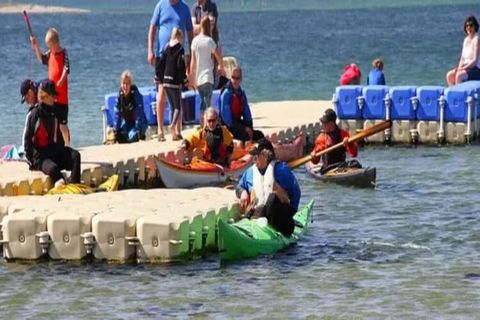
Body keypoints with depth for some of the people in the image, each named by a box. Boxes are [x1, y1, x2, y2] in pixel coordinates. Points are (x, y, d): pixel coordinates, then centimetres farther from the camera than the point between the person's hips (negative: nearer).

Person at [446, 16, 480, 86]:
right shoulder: (466, 39, 13)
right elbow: (462, 58, 15)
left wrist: (462, 69, -19)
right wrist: (459, 68, -4)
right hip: (466, 67, 8)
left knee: (459, 75, -30)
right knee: (449, 75, -10)